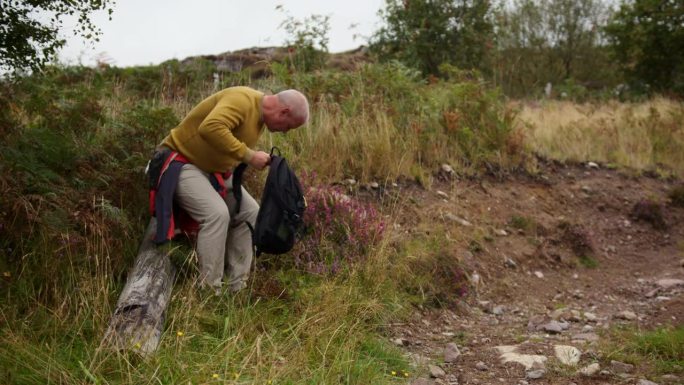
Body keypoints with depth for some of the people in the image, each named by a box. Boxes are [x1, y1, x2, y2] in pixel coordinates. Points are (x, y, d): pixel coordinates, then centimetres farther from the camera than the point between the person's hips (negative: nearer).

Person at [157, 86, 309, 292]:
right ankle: (209, 290, -20)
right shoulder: (242, 100, -25)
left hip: (215, 170, 10)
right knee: (217, 213, -28)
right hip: (182, 164, -10)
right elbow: (210, 128, -41)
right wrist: (249, 156, -35)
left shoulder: (260, 114, 6)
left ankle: (236, 287, 5)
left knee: (251, 213, 1)